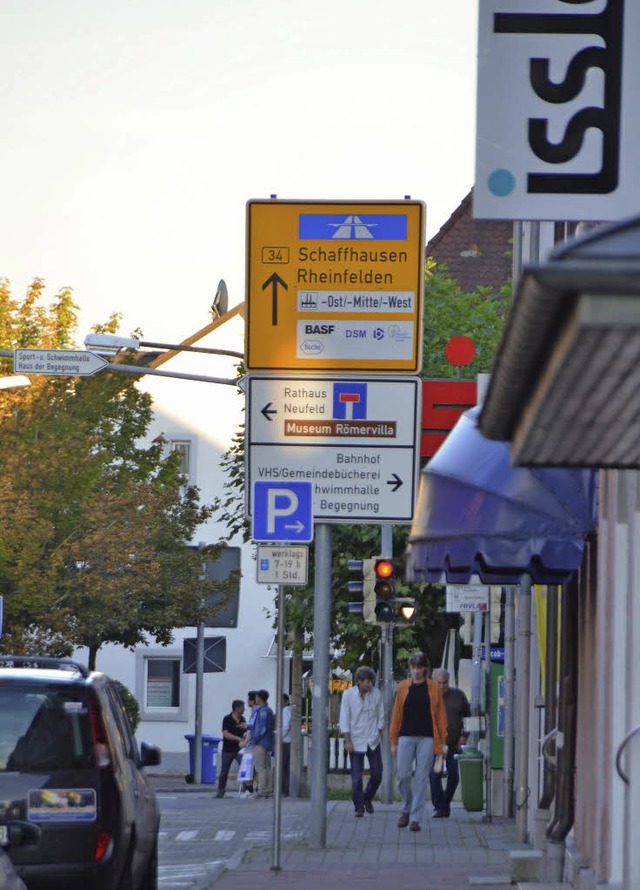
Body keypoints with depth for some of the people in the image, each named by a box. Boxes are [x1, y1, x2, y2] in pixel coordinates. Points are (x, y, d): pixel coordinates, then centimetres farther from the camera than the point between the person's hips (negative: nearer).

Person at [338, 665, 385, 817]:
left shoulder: (376, 694, -1)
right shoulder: (348, 695, -7)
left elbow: (381, 716, 9)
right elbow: (344, 720, -4)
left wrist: (377, 733, 3)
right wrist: (348, 741, -9)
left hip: (373, 741, 2)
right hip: (356, 741, -2)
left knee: (377, 774, 3)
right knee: (356, 777, -2)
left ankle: (367, 798, 29)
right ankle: (359, 807, 8)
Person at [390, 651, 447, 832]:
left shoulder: (433, 688, 5)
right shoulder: (403, 687, 7)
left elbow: (440, 715, 6)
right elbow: (396, 714, 9)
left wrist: (442, 741, 1)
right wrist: (394, 741, 6)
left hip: (426, 738, -1)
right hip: (406, 737, 1)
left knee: (421, 778, -2)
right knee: (403, 776, -3)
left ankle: (415, 818, 1)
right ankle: (407, 809, 22)